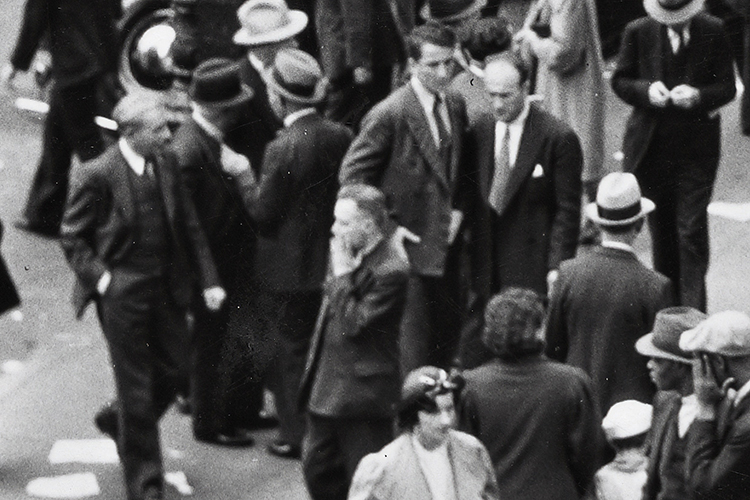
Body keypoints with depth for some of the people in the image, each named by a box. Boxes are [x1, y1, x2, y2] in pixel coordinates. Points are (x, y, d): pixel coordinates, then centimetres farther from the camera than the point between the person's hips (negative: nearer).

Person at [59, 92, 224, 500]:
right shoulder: (96, 176, -16)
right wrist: (100, 278, -15)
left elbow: (189, 227, 8)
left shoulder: (166, 164, 1)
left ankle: (117, 421, 43)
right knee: (136, 387, 1)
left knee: (173, 372, 14)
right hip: (122, 295, -6)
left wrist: (208, 280, 3)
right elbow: (71, 237, -7)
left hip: (166, 290, 6)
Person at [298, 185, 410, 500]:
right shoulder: (353, 253, 8)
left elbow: (354, 324, -23)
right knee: (318, 470, 17)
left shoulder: (390, 270, -20)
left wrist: (342, 275, -19)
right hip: (325, 388, 9)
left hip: (362, 392, -9)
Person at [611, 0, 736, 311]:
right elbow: (620, 81, 6)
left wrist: (698, 96, -20)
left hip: (696, 148, -2)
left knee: (692, 230, -9)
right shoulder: (638, 32, -3)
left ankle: (693, 309, -4)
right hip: (652, 144, 2)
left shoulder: (713, 32, -5)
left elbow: (727, 87, 0)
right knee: (661, 229, 13)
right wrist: (647, 90, -15)